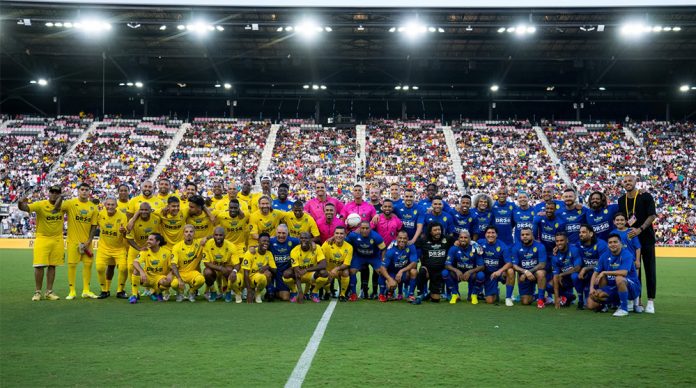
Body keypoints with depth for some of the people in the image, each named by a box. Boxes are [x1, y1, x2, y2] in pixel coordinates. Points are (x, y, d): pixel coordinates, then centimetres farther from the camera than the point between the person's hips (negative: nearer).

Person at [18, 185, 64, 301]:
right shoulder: (40, 204, -10)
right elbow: (25, 208, -21)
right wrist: (21, 203, -42)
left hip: (57, 240, 3)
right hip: (42, 238, -3)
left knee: (52, 266, 7)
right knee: (39, 265, -6)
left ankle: (49, 292, 14)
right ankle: (38, 292, 6)